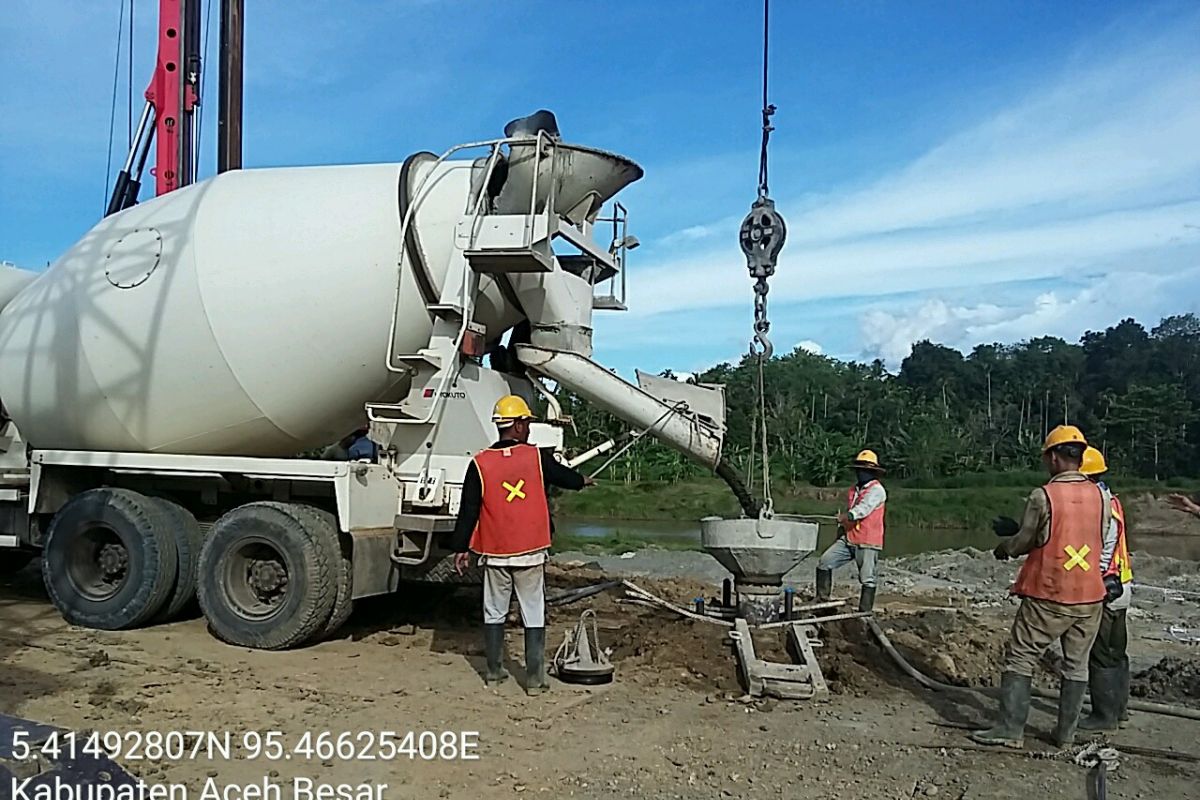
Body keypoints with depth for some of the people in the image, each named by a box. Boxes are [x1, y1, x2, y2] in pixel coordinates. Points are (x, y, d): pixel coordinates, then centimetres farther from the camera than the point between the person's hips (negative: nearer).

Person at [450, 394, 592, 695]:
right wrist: (582, 481, 36)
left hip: (495, 553, 1)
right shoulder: (537, 457, -5)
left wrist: (461, 547, 4)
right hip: (531, 552, -1)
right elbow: (562, 475, 14)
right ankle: (535, 679, 8)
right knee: (534, 615, 5)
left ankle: (494, 672, 24)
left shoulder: (480, 464, -6)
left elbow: (469, 510, -4)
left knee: (494, 613, 14)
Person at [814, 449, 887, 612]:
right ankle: (822, 598, 5)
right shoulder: (853, 490, 17)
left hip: (868, 543, -7)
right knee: (824, 562, -2)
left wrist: (848, 516, -44)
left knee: (867, 579, -2)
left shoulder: (877, 490, -8)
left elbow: (863, 508, -26)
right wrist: (840, 533, 28)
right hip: (848, 539, 7)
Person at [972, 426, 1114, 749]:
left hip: (1048, 596, -5)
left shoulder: (1042, 496, -13)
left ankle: (1010, 728, 2)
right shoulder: (1100, 496, 1)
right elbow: (1099, 541, 12)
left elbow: (1023, 541, -6)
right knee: (1077, 665, 14)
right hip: (1090, 596, 5)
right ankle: (1066, 733, 21)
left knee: (1020, 658, 4)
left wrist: (1003, 548, 16)